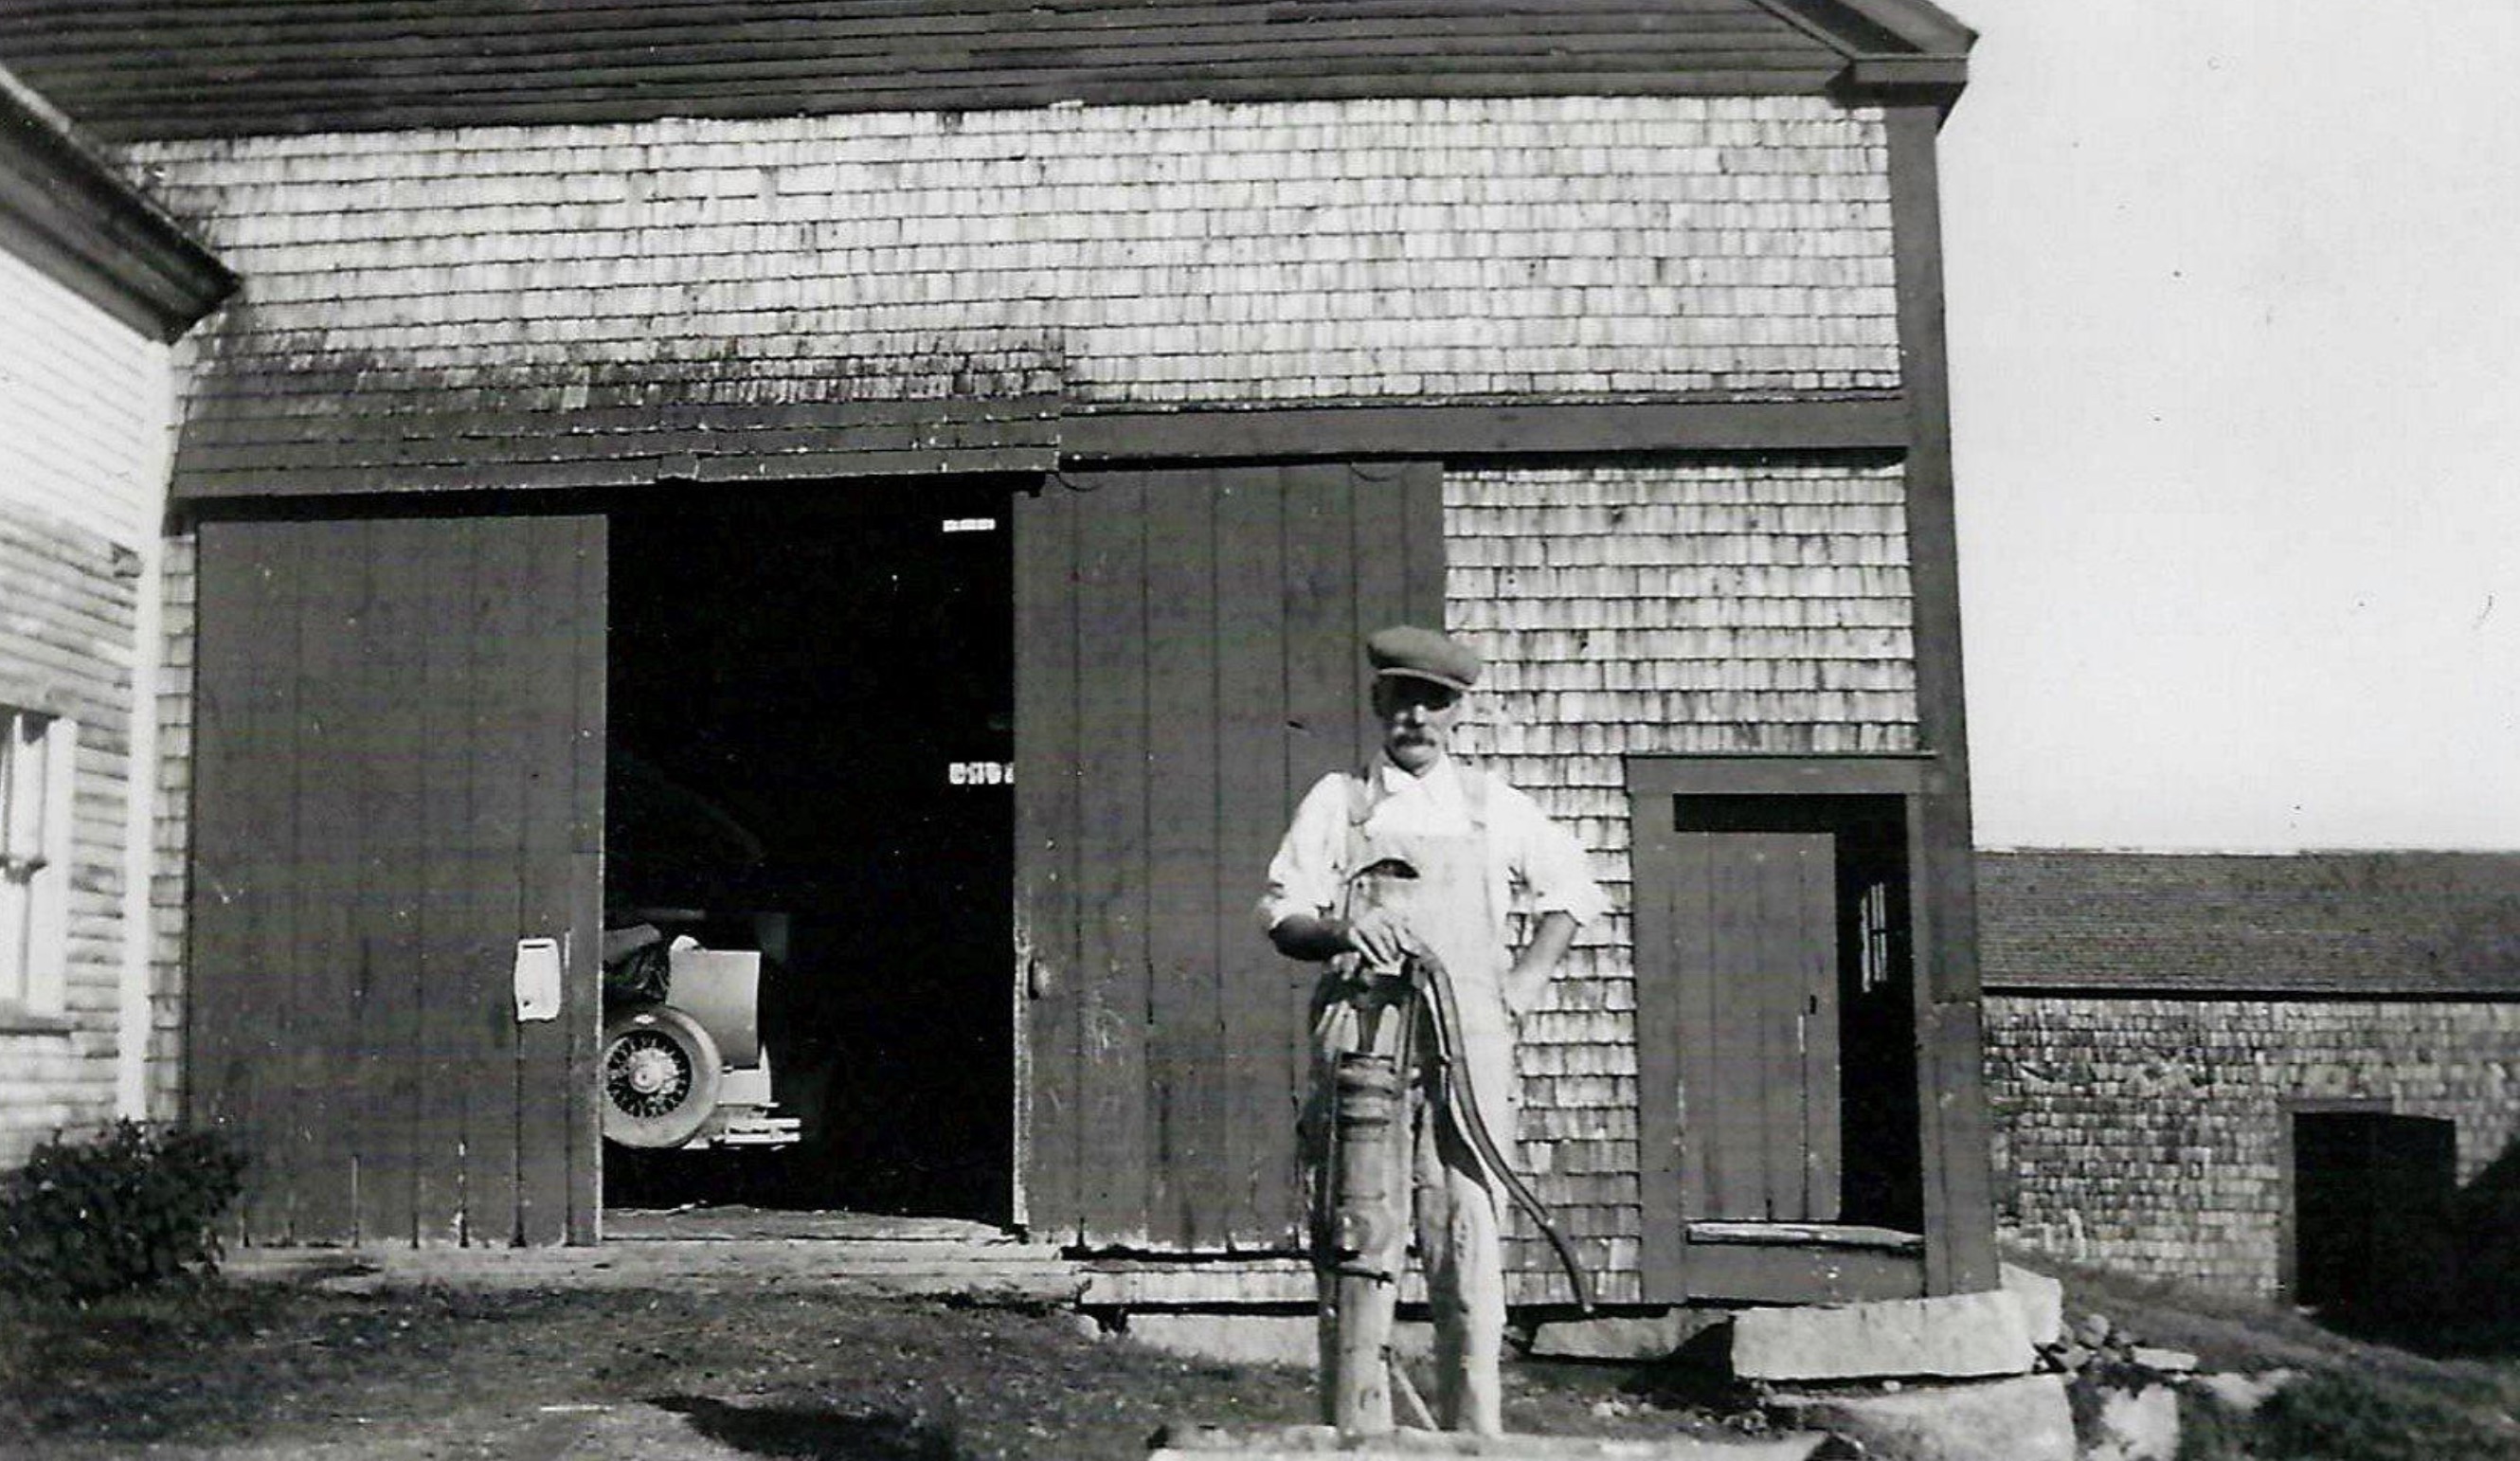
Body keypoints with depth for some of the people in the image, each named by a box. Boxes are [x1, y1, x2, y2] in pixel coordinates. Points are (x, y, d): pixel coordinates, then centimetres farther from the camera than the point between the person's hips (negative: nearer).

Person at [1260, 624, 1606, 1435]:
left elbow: (1572, 889, 26)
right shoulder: (1337, 801, 12)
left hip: (1468, 1038, 1)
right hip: (1359, 1031, -1)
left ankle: (1475, 1426, -3)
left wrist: (1529, 975, 11)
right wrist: (1342, 928, -12)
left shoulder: (1493, 807, 15)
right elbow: (1284, 918, 9)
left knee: (1468, 1231, -7)